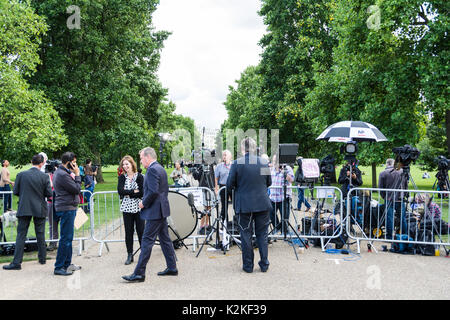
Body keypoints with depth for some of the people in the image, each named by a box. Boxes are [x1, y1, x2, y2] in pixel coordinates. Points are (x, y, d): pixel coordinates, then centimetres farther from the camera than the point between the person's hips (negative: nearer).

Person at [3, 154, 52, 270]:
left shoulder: (21, 175, -5)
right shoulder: (44, 176, -7)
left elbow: (15, 191, -1)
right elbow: (49, 193, -5)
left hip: (24, 209, 0)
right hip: (40, 209, 0)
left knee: (21, 235, 2)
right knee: (40, 234, 12)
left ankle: (17, 262, -2)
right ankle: (42, 258, 21)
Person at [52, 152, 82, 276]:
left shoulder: (63, 172, 16)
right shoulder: (62, 174, -17)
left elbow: (75, 188, 17)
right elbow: (77, 189, -16)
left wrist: (74, 175, 6)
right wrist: (77, 175, -9)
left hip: (69, 208, 11)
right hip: (66, 209, -11)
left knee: (68, 238, 16)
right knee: (65, 239, -7)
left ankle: (67, 264, 24)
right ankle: (59, 267, -2)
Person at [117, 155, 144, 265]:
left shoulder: (139, 176, -1)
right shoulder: (122, 177, 7)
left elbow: (142, 193, -10)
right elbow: (120, 191, -8)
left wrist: (127, 193, -9)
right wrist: (134, 191, -12)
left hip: (138, 207, -2)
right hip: (127, 208, 2)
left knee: (141, 230, 0)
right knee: (128, 232, 5)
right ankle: (130, 255, 15)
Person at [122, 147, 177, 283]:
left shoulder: (152, 170, -16)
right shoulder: (161, 169, 15)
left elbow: (153, 191, -25)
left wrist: (144, 203, -11)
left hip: (154, 211, -10)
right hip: (162, 209, 10)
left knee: (147, 241, -7)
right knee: (165, 239, 15)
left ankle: (139, 273, -2)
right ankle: (172, 268, 21)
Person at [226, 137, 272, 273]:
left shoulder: (237, 163, -10)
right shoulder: (264, 163, 1)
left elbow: (229, 185, -6)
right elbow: (269, 183, 11)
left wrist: (234, 188, 15)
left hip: (244, 205, -2)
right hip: (262, 203, 3)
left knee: (246, 235, 8)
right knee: (262, 234, 12)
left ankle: (248, 265, 14)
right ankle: (264, 264, 17)